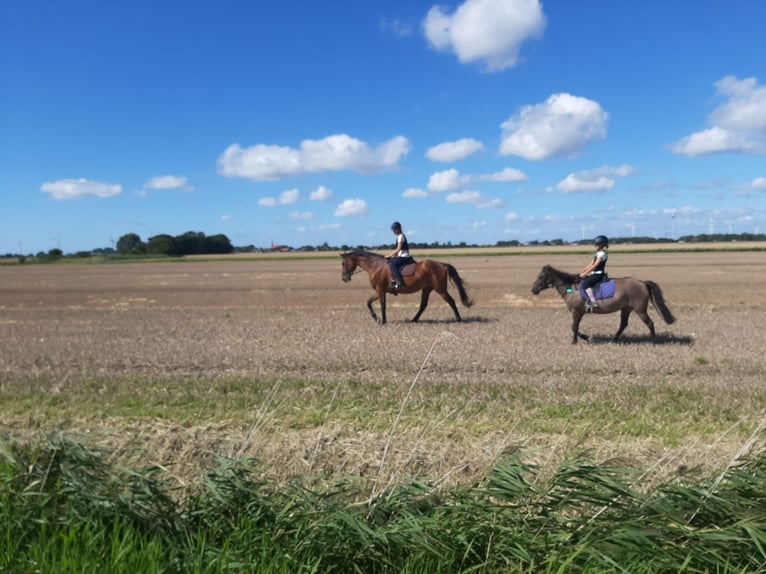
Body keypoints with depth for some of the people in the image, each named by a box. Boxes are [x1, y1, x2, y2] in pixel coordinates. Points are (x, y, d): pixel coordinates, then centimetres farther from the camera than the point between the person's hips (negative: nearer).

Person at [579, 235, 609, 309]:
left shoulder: (602, 254, -14)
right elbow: (591, 264, 17)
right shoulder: (598, 254, 17)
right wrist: (582, 271, 10)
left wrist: (585, 273, -20)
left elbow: (594, 266, -19)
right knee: (583, 281, 15)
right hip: (595, 274, 11)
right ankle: (589, 300, 14)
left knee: (585, 283, -26)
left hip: (599, 274, -11)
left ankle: (593, 302, -31)